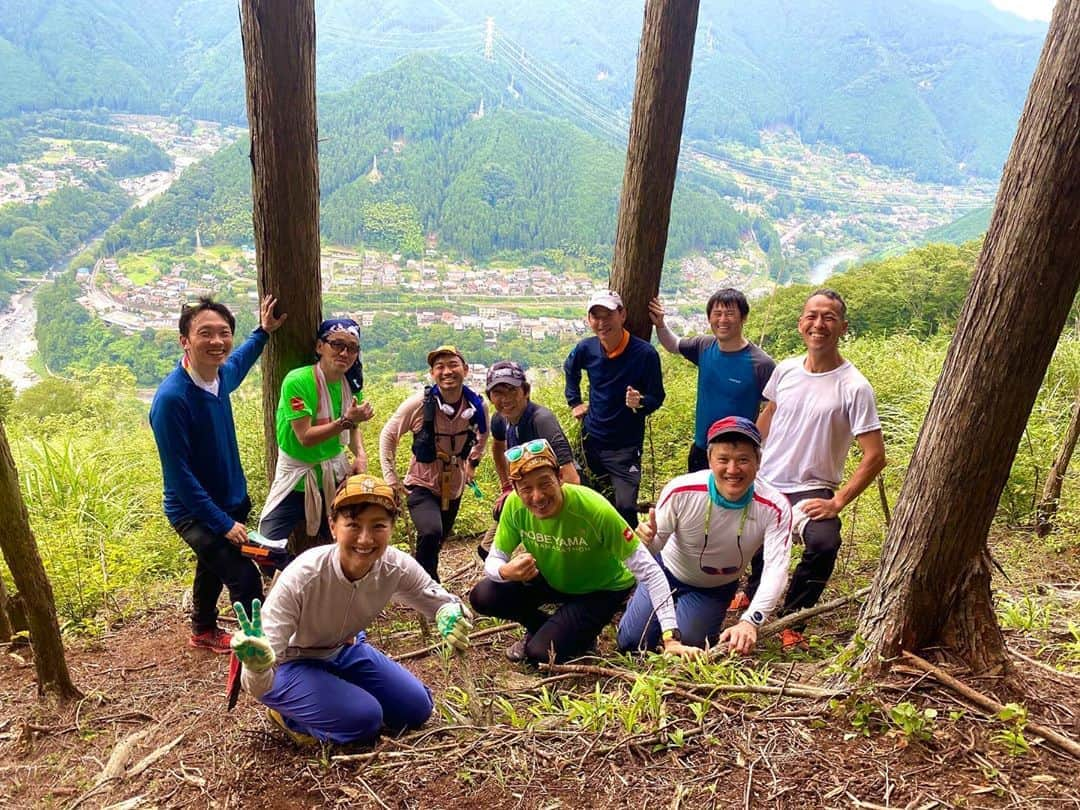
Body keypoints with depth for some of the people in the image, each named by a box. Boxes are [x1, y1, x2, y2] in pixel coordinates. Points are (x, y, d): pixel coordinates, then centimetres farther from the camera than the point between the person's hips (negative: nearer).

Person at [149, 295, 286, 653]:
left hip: (230, 500, 8)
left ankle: (204, 631, 51)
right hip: (194, 512, -8)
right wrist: (223, 523, -23)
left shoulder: (221, 374, -8)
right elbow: (179, 474, -26)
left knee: (214, 567, 27)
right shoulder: (171, 398, -30)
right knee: (245, 579, -18)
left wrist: (263, 331, 17)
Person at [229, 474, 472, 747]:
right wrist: (258, 668, -62)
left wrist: (451, 616, -35)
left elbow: (443, 602, -9)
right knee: (364, 719, -23)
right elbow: (258, 686, -36)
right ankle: (287, 713, 4)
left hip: (343, 651, 5)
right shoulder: (301, 578, -38)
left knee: (416, 709, 1)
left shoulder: (397, 567, -25)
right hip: (290, 663, -5)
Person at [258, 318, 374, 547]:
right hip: (297, 480, -5)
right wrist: (345, 420, -29)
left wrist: (360, 454, -7)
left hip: (336, 478, 5)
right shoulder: (296, 381, -20)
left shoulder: (351, 384, -1)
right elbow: (305, 437, -22)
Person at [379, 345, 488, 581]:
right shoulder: (419, 404, -20)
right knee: (431, 534, -30)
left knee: (436, 543, 18)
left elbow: (482, 435, 14)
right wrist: (391, 477, -10)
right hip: (421, 485, -4)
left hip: (454, 488, 4)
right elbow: (388, 435, -6)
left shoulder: (477, 407, -11)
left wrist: (473, 463, 11)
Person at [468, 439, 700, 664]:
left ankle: (584, 636, 11)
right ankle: (546, 628, 11)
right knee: (482, 597, -15)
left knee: (542, 651, -22)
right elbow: (493, 561, -11)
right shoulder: (514, 505, -22)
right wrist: (506, 571, -36)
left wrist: (671, 637, -36)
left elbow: (648, 570, -32)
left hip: (601, 589, -4)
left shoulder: (594, 509, -36)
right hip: (551, 581, 5)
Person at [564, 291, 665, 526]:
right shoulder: (586, 349, -7)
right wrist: (574, 403, 12)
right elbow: (570, 370, 18)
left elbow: (657, 398, -10)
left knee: (625, 507, -10)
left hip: (626, 445, -4)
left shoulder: (645, 353, -19)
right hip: (591, 439, 4)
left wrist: (640, 402, -31)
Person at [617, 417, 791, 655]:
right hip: (668, 571, 0)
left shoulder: (775, 508, -32)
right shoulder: (680, 490, -33)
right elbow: (656, 543, -21)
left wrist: (750, 621, -54)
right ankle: (640, 600, 35)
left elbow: (776, 569, -38)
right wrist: (647, 541, -48)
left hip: (716, 588, 1)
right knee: (631, 644, 3)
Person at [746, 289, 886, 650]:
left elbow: (875, 456, -15)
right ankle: (754, 594, 51)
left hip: (811, 491, -5)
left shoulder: (854, 387, -14)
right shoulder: (785, 370, 0)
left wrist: (838, 502, -19)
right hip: (764, 483, 5)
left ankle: (791, 623, -8)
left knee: (824, 542, -31)